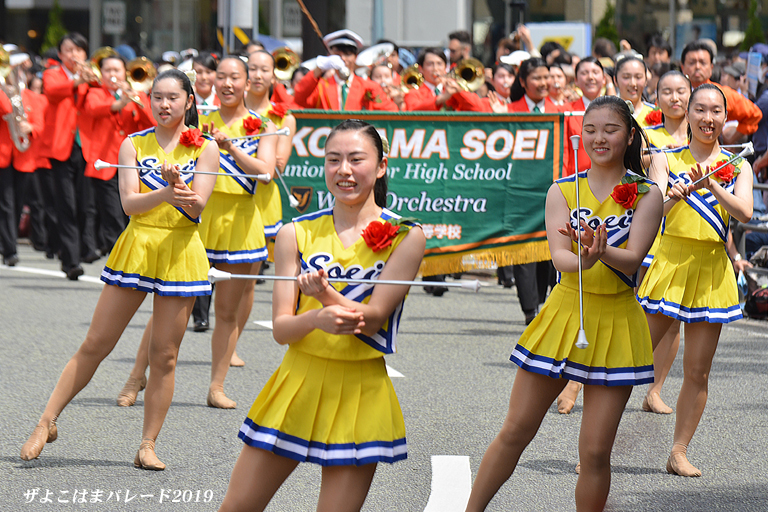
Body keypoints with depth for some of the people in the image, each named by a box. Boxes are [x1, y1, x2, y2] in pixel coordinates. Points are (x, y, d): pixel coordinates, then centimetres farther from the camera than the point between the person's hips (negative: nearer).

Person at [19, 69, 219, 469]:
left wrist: (178, 187, -29)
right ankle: (47, 423, 7)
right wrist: (166, 193, -25)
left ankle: (148, 445, 8)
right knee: (95, 344, 0)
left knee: (164, 354, 1)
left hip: (180, 252, 0)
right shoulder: (133, 144, 5)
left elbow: (197, 206, -7)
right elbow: (129, 203, -6)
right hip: (136, 245, 0)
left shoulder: (203, 148, 3)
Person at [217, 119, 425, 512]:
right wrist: (318, 319, -25)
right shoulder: (296, 234, 4)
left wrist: (326, 295, -31)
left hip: (360, 390, -2)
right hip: (298, 383, 2)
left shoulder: (405, 238, -3)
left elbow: (371, 319, -11)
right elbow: (281, 328, -2)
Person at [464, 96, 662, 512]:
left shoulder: (646, 194, -1)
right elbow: (559, 256, -12)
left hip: (615, 323, -1)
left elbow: (632, 259, -13)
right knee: (515, 432, 5)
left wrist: (602, 250, -35)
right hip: (564, 313, 1)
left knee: (595, 451, -1)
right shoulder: (562, 191, 2)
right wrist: (584, 259, -35)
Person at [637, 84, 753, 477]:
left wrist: (712, 186, -26)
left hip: (712, 272, 1)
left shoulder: (736, 167, 7)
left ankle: (679, 452, 12)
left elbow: (744, 212, -10)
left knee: (697, 371, 2)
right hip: (670, 263, -1)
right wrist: (675, 196, -29)